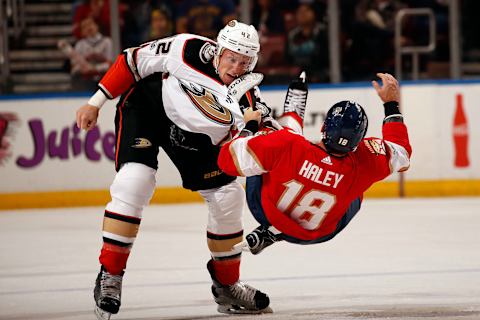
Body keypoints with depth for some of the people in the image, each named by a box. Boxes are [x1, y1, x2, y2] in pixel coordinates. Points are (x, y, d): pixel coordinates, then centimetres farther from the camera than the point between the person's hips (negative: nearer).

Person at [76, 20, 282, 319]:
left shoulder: (246, 97, -23)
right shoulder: (188, 50, -29)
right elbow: (133, 61, -16)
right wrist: (96, 103, -13)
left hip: (193, 134, 4)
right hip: (146, 105, -4)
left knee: (228, 196, -1)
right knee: (135, 180, -25)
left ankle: (227, 285, 18)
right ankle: (110, 275, -14)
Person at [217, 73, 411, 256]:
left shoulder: (288, 145, -39)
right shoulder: (364, 164, -32)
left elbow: (229, 158, -26)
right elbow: (401, 152, -8)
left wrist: (250, 126, -8)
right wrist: (391, 104, 1)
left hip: (266, 213, 0)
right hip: (313, 235, 0)